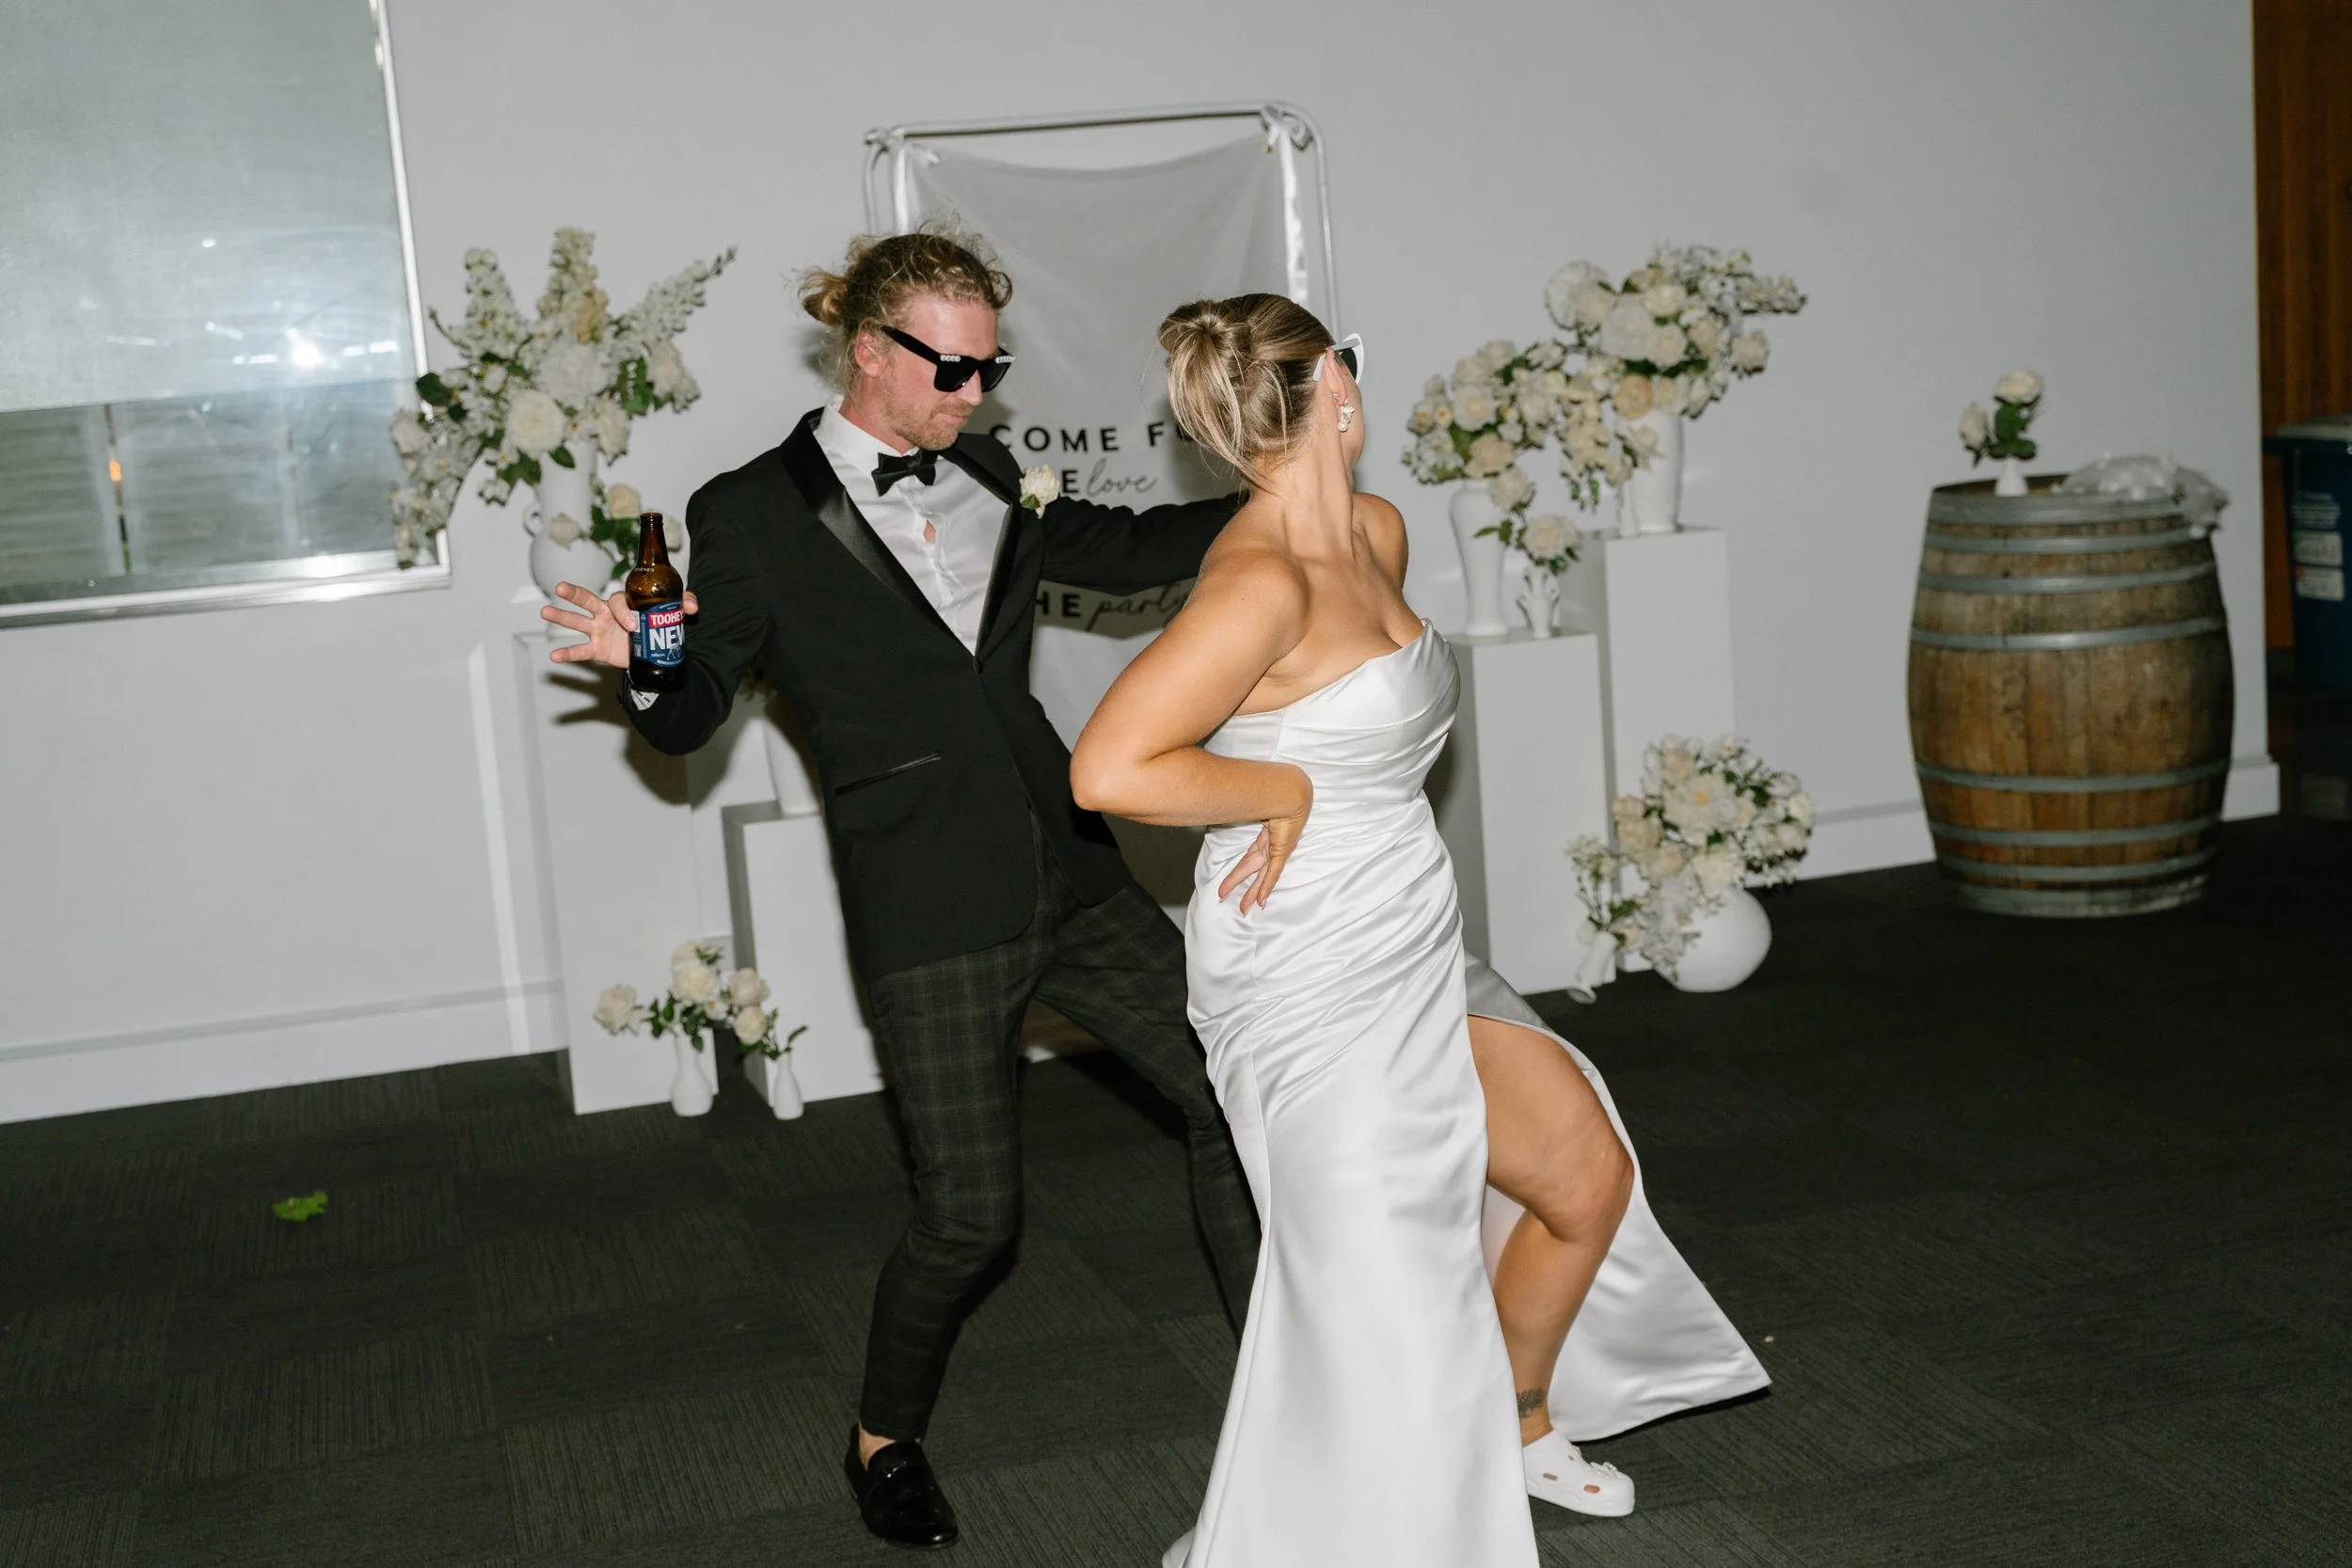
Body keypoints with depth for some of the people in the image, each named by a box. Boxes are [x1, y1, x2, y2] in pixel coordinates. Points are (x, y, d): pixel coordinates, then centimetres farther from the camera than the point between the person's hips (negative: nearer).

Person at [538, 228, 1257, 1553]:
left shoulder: (988, 478, 11)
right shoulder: (757, 515, -5)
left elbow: (1120, 553, 24)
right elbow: (695, 714, -3)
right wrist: (645, 670, -26)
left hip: (1069, 874, 6)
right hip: (932, 909, -6)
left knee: (1236, 1087, 6)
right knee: (971, 1214, -3)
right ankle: (888, 1441, 26)